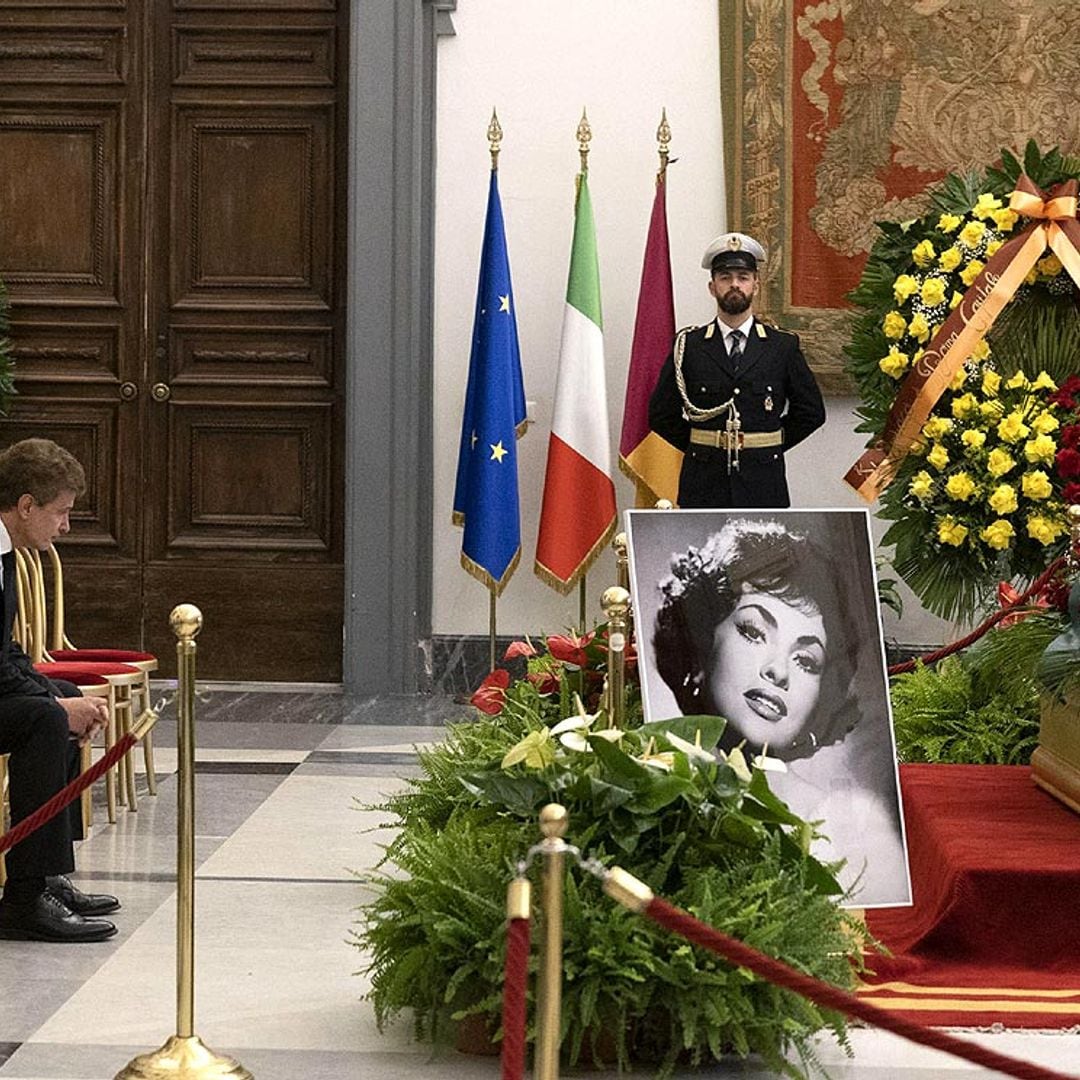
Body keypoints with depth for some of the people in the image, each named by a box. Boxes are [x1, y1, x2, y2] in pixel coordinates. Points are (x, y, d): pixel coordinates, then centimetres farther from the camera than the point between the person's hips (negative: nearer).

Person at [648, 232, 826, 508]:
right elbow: (661, 415, 8)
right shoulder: (688, 345, 6)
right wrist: (700, 448, 4)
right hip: (704, 487, 0)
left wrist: (768, 448, 6)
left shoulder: (783, 346, 6)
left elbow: (811, 412, 11)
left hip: (763, 488, 0)